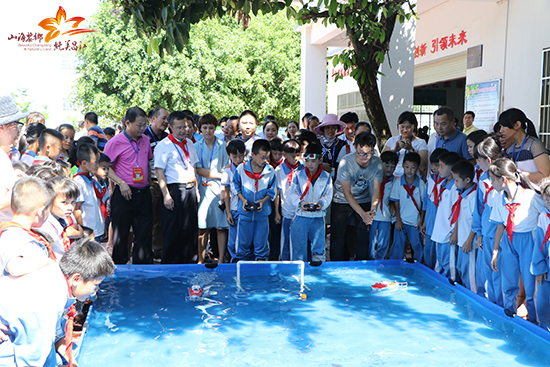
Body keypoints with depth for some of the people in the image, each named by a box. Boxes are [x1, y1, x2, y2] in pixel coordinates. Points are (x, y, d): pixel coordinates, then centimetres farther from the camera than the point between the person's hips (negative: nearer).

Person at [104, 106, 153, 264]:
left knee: (145, 233, 7)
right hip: (124, 193, -5)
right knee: (121, 234, 4)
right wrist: (121, 183, -15)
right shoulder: (115, 142, -7)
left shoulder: (145, 140, 10)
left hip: (144, 193, 5)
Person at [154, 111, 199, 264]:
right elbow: (159, 172, -11)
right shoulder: (163, 145, -7)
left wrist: (195, 188, 13)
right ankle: (169, 264, 10)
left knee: (191, 228, 9)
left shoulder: (189, 144, 14)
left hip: (190, 189, 6)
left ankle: (189, 261, 20)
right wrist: (166, 195, -17)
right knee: (172, 230, -1)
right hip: (174, 190, -6)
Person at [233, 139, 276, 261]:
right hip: (245, 212, 0)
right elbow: (236, 187, 4)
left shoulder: (270, 172, -6)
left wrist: (263, 200, -12)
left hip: (262, 212, 0)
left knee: (261, 242, 8)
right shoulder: (241, 169, -8)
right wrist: (243, 200, -10)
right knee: (244, 242, 10)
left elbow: (272, 191, 4)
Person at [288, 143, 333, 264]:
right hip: (301, 216, -1)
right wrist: (300, 202, -16)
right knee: (298, 245, 1)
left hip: (318, 217, 1)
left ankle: (317, 265, 23)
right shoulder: (298, 175, 2)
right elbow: (291, 193, 2)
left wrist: (321, 203, -17)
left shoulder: (326, 177, 3)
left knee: (318, 245, 9)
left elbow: (328, 195, 3)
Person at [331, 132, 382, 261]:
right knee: (338, 236, -6)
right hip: (342, 201, -2)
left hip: (364, 201, 2)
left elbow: (376, 190, -13)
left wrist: (373, 210, -32)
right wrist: (362, 213, -29)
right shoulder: (345, 163, -25)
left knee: (363, 237, -4)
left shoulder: (377, 163, -14)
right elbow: (347, 193, -22)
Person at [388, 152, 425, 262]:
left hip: (415, 221, 0)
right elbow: (396, 202, -1)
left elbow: (424, 203, 0)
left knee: (417, 246, 6)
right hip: (401, 220, 0)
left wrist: (421, 220, -3)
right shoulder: (398, 182, -4)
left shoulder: (421, 184, -6)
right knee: (398, 246, 6)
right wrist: (398, 219, -4)